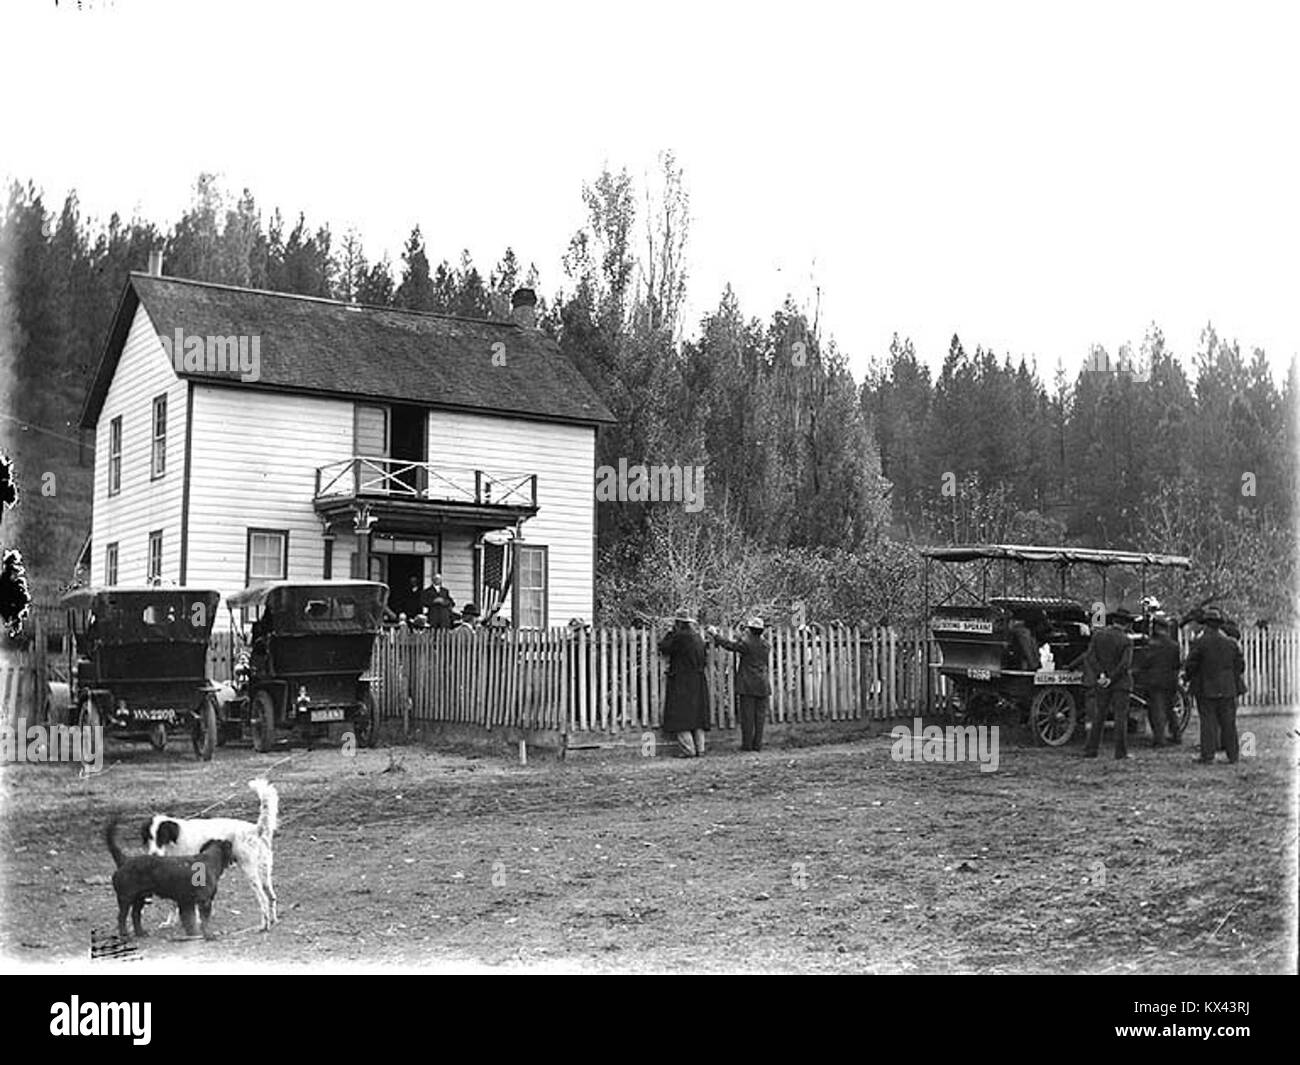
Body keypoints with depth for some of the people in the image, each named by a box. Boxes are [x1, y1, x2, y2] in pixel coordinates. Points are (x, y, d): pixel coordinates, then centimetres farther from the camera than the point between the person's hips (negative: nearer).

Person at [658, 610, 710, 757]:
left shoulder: (680, 636, -15)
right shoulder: (697, 637, 9)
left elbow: (663, 648, -9)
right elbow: (704, 658, 14)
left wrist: (669, 633, 1)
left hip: (681, 682, -8)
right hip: (699, 681, 8)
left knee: (681, 715, -4)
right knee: (697, 714, 11)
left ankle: (688, 749, -10)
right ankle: (699, 748, 13)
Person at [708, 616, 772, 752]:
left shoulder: (746, 643, -10)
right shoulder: (766, 645, 8)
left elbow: (730, 645, -4)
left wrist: (715, 634, 9)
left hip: (747, 685, -5)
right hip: (763, 686, 5)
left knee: (747, 715, 0)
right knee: (760, 715, 6)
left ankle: (747, 744, 1)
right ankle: (757, 744, 6)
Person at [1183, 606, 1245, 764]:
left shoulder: (1200, 643, -11)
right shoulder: (1231, 643, 2)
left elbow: (1191, 665, -8)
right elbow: (1240, 665, 8)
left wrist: (1187, 676, 12)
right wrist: (1239, 685, 23)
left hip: (1206, 689, -3)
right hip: (1228, 689, 3)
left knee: (1208, 721, 1)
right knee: (1228, 722, 10)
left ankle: (1207, 755, 0)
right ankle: (1232, 755, 14)